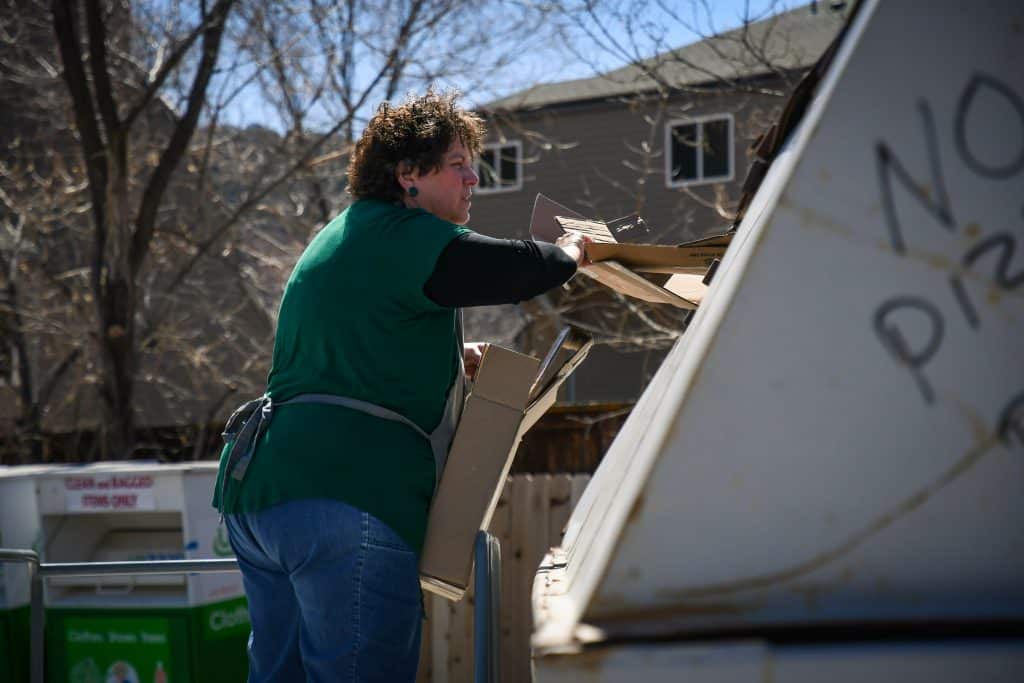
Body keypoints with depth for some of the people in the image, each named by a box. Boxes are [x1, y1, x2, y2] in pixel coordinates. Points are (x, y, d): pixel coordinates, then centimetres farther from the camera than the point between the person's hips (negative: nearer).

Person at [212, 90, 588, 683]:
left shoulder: (343, 236, 25)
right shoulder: (405, 236, -6)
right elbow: (522, 269, -9)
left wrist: (455, 361, 27)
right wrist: (572, 251, 14)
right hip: (347, 495, -10)